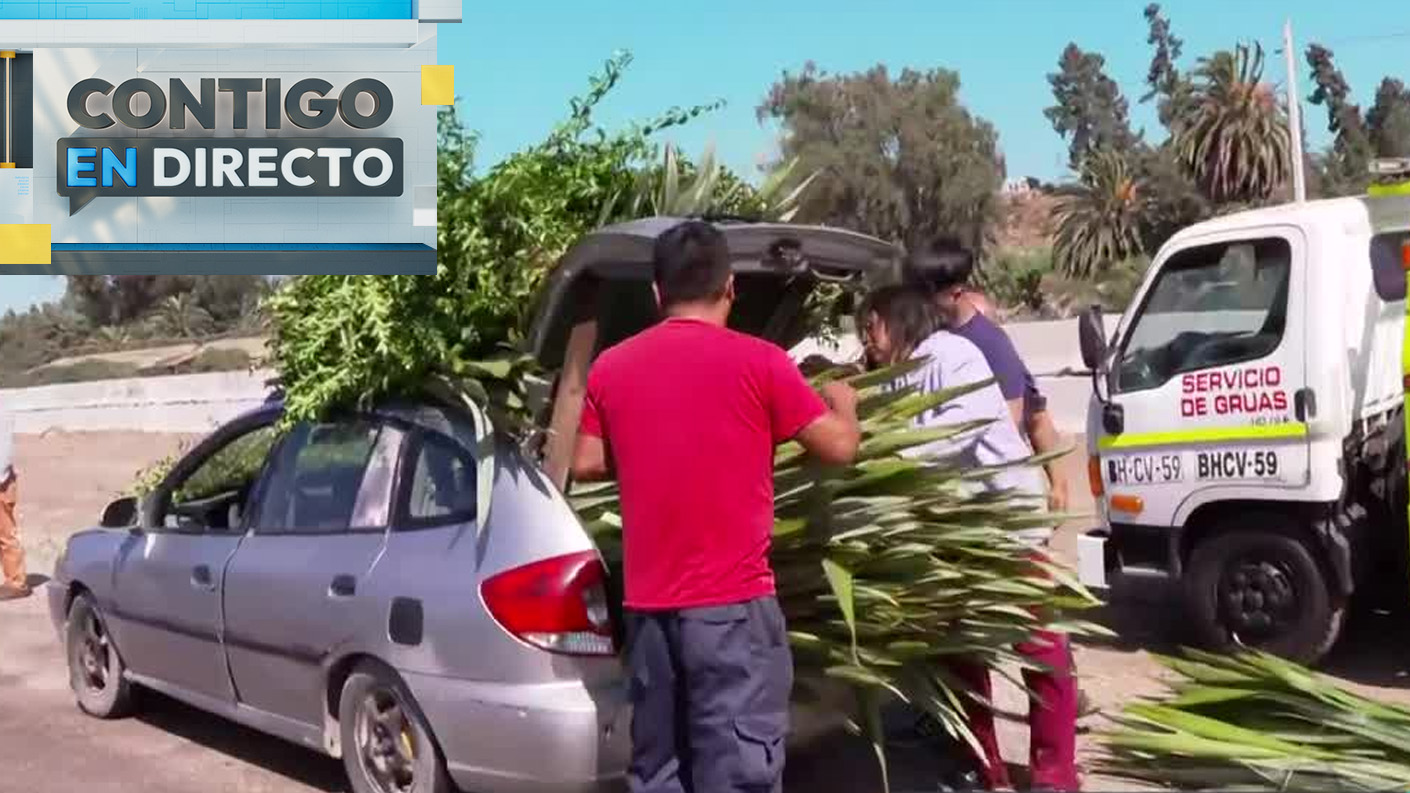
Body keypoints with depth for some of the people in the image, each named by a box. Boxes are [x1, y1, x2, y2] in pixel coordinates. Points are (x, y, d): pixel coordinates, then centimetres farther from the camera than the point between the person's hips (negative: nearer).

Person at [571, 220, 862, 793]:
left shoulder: (610, 367, 5)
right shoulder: (758, 362, -7)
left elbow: (586, 465, 12)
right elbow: (840, 448, -1)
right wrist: (842, 402, 20)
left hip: (648, 603, 5)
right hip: (732, 601, -5)